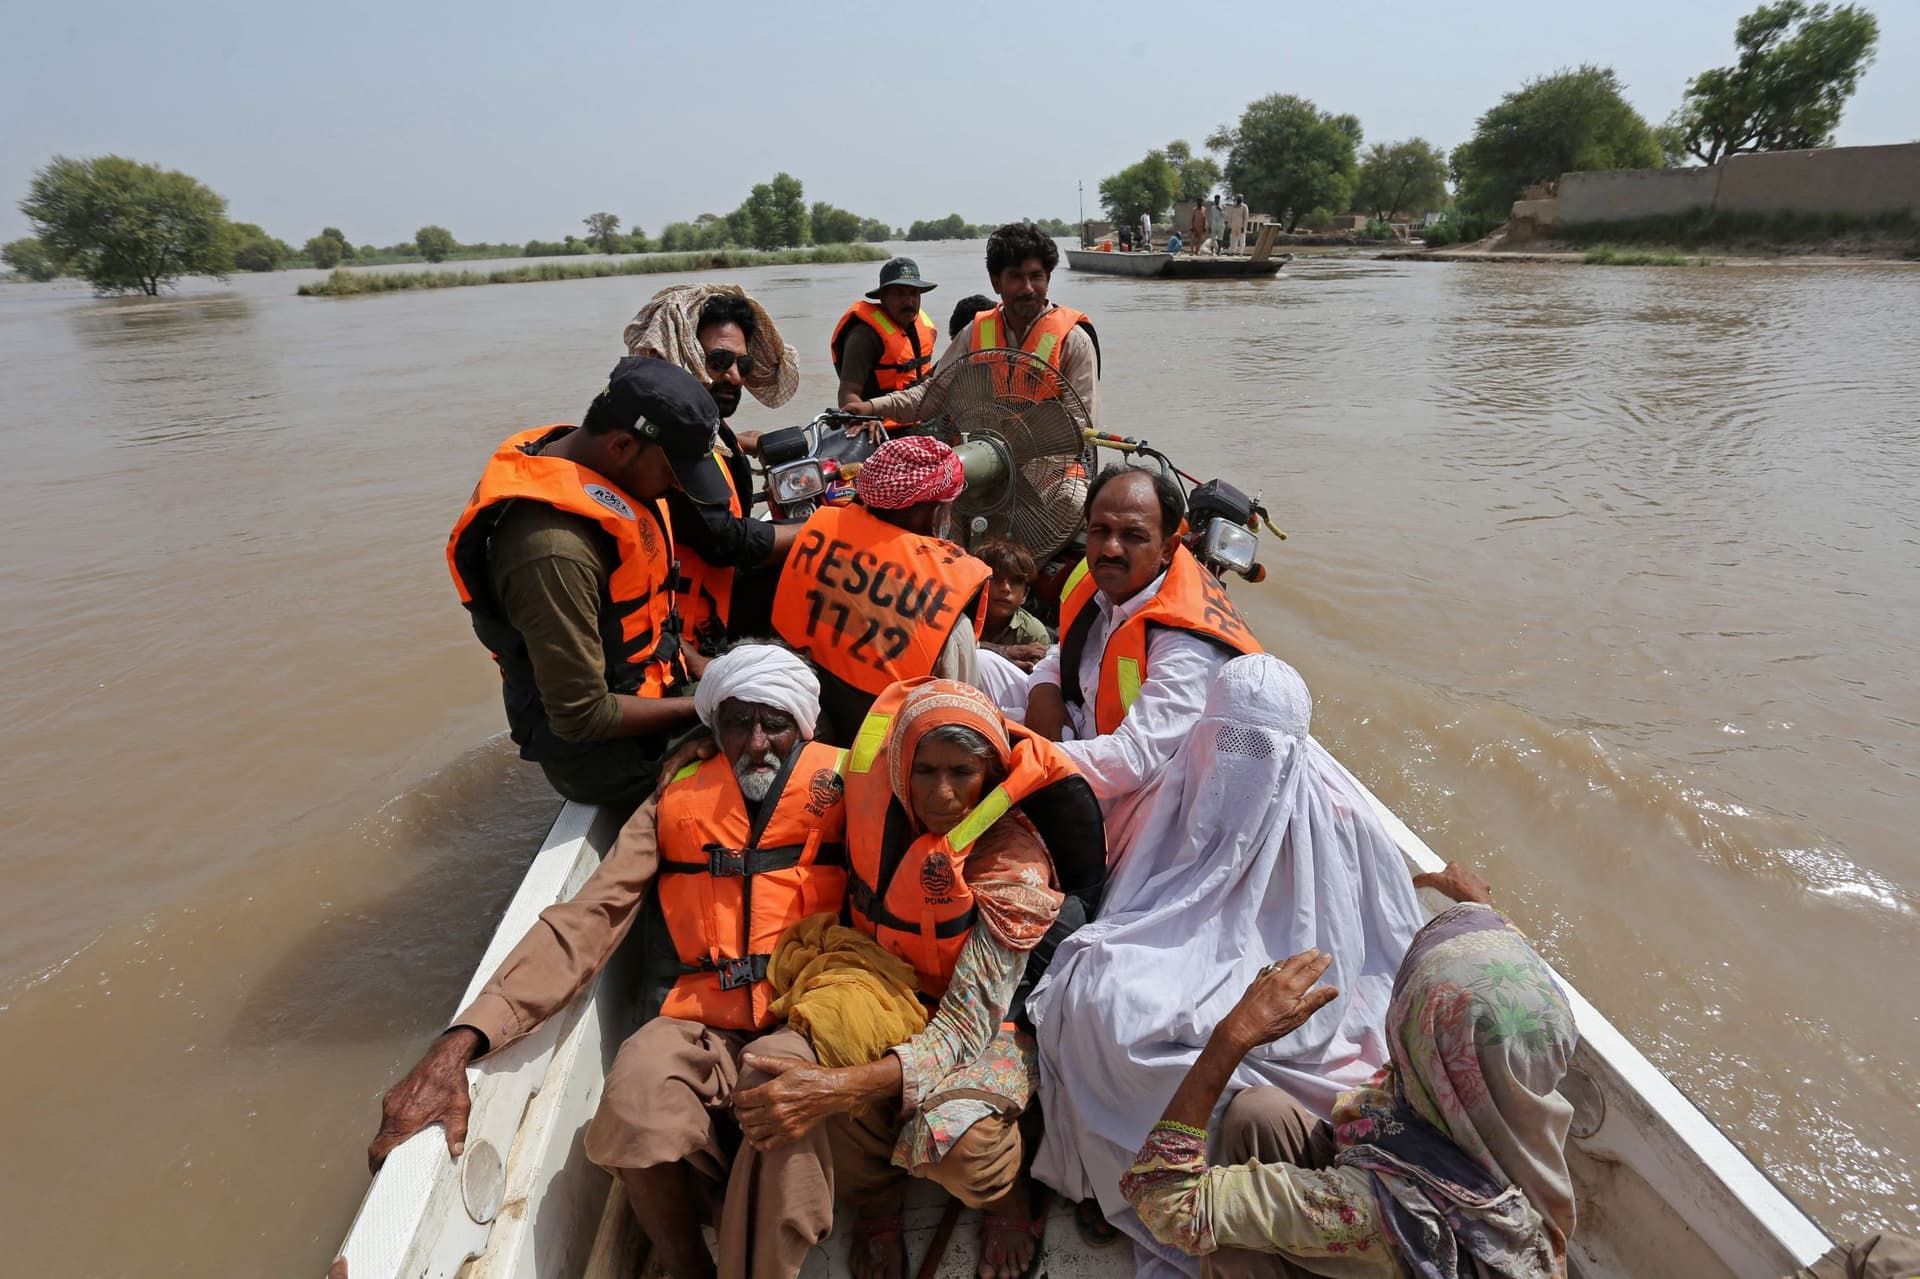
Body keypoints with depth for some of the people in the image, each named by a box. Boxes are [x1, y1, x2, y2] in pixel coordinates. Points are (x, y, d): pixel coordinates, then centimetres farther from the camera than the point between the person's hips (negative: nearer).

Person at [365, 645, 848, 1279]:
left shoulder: (836, 788, 6)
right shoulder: (675, 804, 9)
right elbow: (585, 922, -3)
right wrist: (462, 1041, -13)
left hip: (801, 1022, -2)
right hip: (697, 1030, 2)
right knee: (635, 1098, -31)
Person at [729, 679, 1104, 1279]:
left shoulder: (1014, 864, -28)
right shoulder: (877, 800, -18)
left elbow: (967, 1023, -31)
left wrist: (840, 1086, -45)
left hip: (988, 1018, -3)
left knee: (955, 1139, -35)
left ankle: (1006, 1196, 4)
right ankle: (876, 1208, 3)